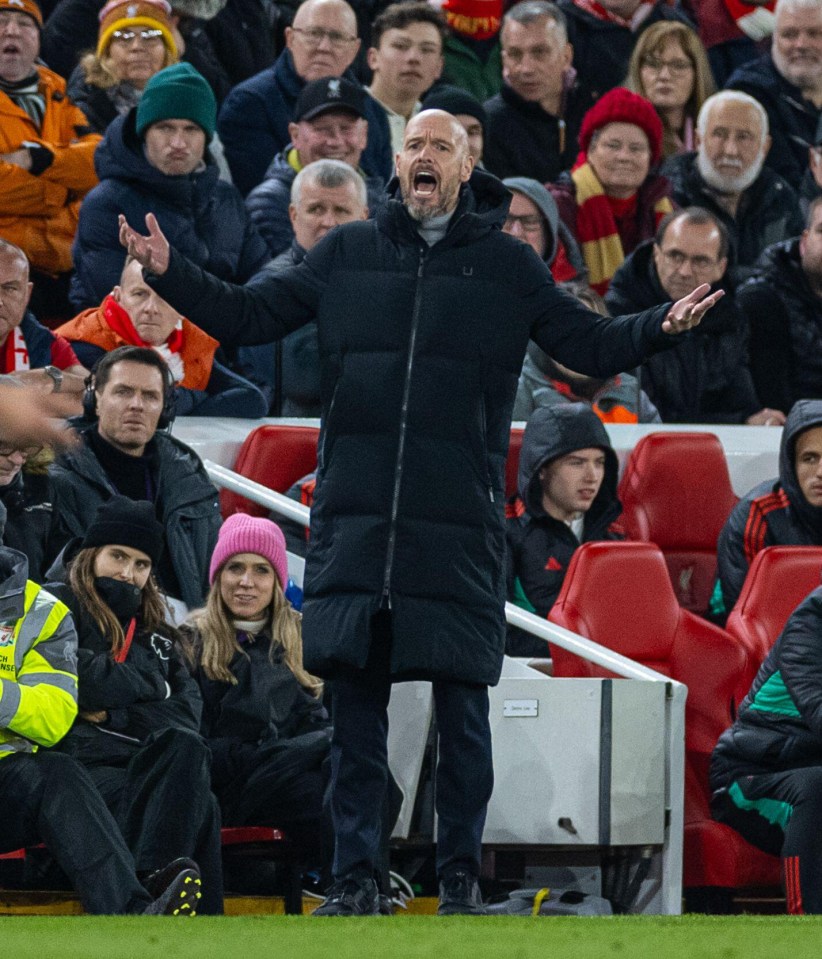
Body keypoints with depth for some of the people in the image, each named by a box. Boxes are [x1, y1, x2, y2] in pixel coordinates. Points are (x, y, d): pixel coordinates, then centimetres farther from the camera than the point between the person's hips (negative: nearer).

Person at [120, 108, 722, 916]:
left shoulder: (507, 266, 7)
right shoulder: (346, 254, 10)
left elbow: (591, 344, 9)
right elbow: (249, 316, 13)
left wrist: (659, 327, -8)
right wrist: (170, 275, 1)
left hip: (459, 519, -1)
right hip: (354, 517, 1)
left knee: (462, 710, 0)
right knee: (354, 701, 3)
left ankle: (459, 875, 9)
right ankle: (353, 875, 9)